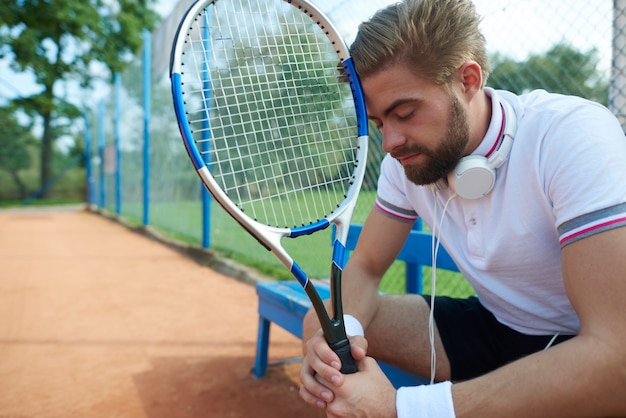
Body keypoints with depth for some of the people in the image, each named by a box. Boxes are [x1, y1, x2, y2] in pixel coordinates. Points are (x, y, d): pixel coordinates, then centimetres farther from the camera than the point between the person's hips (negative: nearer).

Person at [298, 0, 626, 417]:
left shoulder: (574, 135, -26)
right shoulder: (404, 161, -7)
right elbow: (365, 265, 1)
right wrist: (341, 332, -24)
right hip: (493, 328, 5)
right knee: (320, 324, -8)